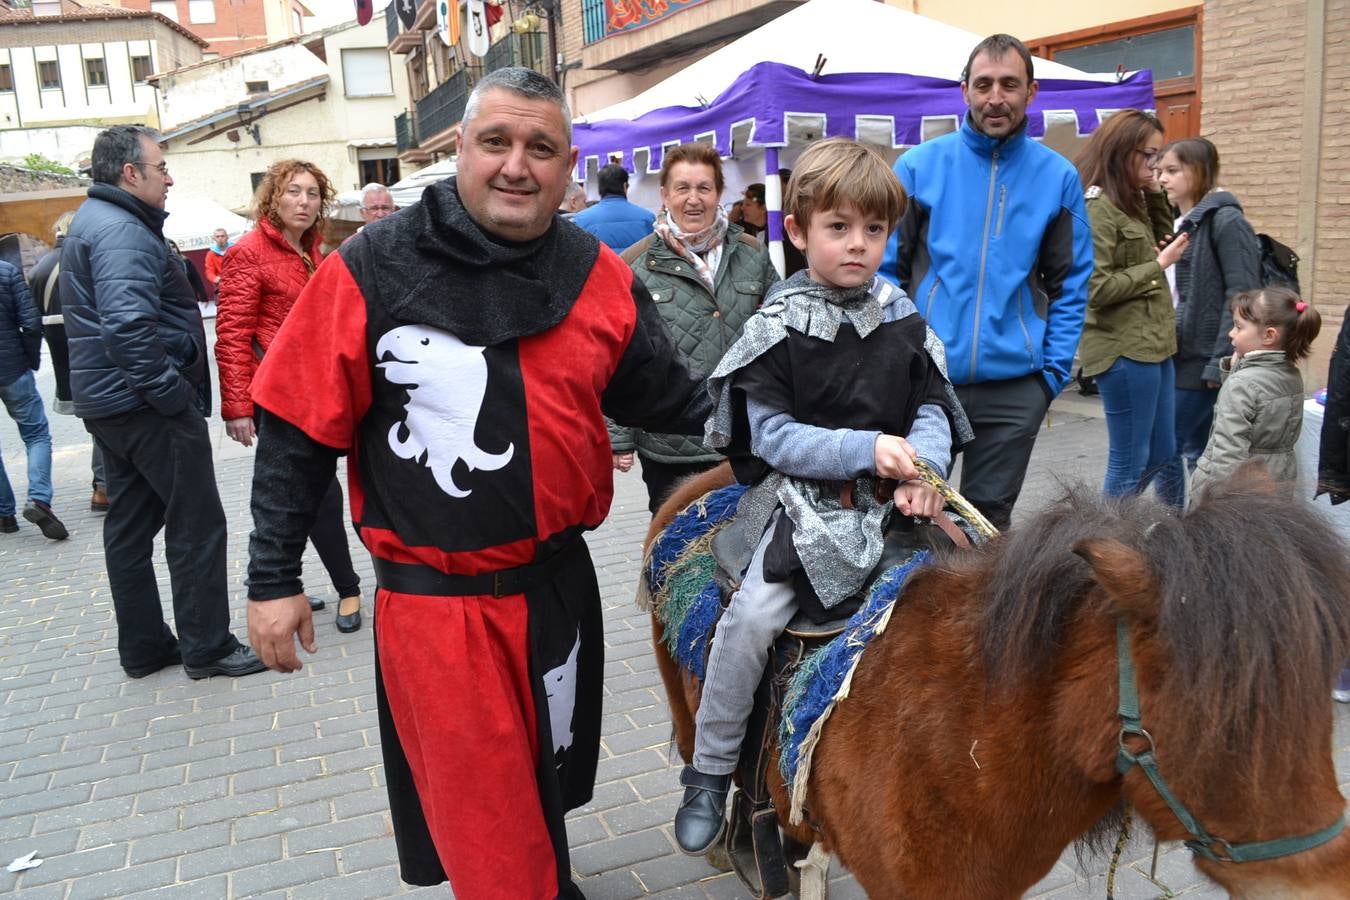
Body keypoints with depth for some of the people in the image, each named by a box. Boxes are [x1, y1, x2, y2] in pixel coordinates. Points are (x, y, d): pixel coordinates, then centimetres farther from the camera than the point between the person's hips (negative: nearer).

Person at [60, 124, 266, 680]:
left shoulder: (91, 221, 17)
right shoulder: (123, 232, -17)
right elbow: (129, 326, -30)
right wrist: (174, 394, -21)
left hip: (107, 403, 11)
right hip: (148, 405, -11)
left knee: (130, 524, 14)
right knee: (197, 524, -1)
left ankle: (143, 648, 24)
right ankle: (207, 648, 7)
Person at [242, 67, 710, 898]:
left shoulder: (600, 278, -2)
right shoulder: (370, 270, -12)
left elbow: (668, 396, 9)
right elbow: (299, 432, -8)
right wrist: (274, 578, -6)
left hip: (558, 583, 4)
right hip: (434, 597, -4)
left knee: (544, 775, 25)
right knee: (478, 808, 6)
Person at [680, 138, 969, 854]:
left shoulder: (902, 317, 7)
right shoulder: (777, 328, -7)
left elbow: (933, 404, 10)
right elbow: (773, 436, -11)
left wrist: (925, 463, -11)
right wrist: (866, 449, -21)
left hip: (895, 496, 5)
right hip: (807, 497, -4)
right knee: (752, 614, -21)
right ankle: (709, 774, -1)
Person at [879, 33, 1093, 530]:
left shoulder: (1058, 177, 4)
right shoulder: (918, 166, -1)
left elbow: (1070, 284, 6)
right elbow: (887, 270, 1)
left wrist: (1054, 369, -2)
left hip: (1015, 386, 1)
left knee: (989, 517, 13)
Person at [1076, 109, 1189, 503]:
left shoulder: (1131, 202, 13)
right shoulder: (1097, 206, -15)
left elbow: (1161, 240, 25)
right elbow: (1097, 288, -21)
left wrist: (1155, 194, 12)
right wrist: (1159, 265, -13)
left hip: (1153, 345, 9)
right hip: (1125, 351, -9)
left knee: (1164, 457, 18)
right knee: (1130, 465, 0)